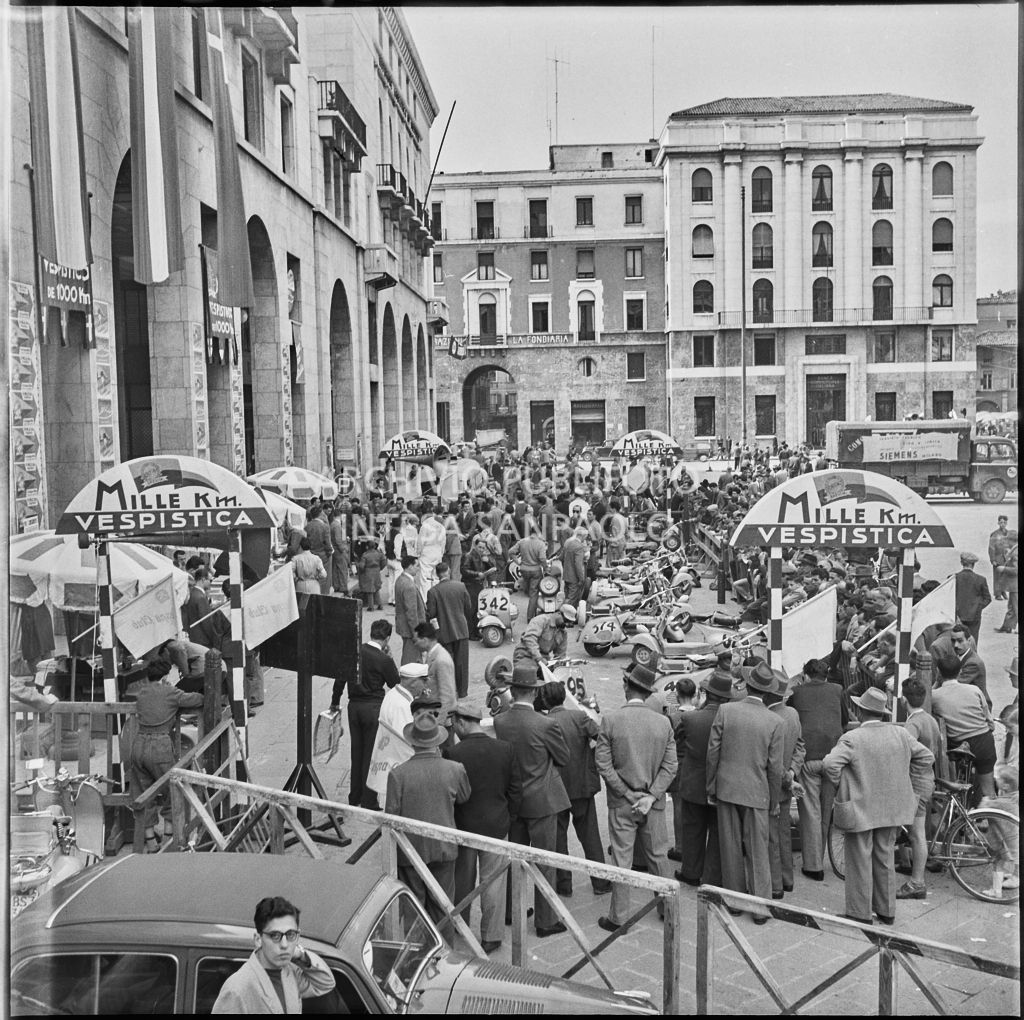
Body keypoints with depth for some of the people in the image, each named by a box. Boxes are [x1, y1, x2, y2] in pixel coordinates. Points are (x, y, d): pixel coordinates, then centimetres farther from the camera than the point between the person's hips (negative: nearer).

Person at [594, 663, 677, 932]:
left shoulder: (610, 720, -11)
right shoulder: (663, 722, -3)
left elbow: (603, 764, -13)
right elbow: (670, 765, -5)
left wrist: (628, 795, -9)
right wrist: (650, 796, -8)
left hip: (621, 803, -2)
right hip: (653, 802, 3)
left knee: (621, 860, 6)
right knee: (658, 856, 17)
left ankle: (619, 916, 14)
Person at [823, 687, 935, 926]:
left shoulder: (852, 738, -17)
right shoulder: (899, 733, -1)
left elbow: (831, 763, -29)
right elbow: (925, 757, 6)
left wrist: (842, 783, -10)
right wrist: (907, 788, 10)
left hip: (860, 809, -5)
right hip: (892, 808, 5)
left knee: (860, 863, 6)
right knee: (885, 859, 19)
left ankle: (860, 915, 14)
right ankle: (886, 911, 29)